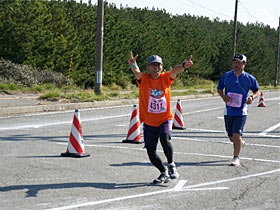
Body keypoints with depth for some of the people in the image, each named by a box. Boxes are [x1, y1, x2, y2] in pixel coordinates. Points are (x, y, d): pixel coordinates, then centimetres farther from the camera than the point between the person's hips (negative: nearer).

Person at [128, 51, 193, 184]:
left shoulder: (166, 78, -4)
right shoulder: (143, 79, -7)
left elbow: (175, 70, -24)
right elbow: (136, 72, -28)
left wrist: (184, 65, -46)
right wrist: (133, 65, -52)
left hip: (165, 119, -1)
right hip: (148, 122, 1)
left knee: (165, 139, -28)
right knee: (151, 151, 6)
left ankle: (171, 165, -6)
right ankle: (164, 173, 29)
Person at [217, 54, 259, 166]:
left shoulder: (249, 78, -2)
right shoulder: (226, 76, 3)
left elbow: (257, 91, 9)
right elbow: (219, 88, 12)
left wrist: (252, 97, -13)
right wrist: (223, 96, -9)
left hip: (241, 111, -3)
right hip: (228, 110, 3)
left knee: (237, 134, -13)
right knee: (231, 137, 11)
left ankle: (236, 158, -3)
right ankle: (240, 143, 45)